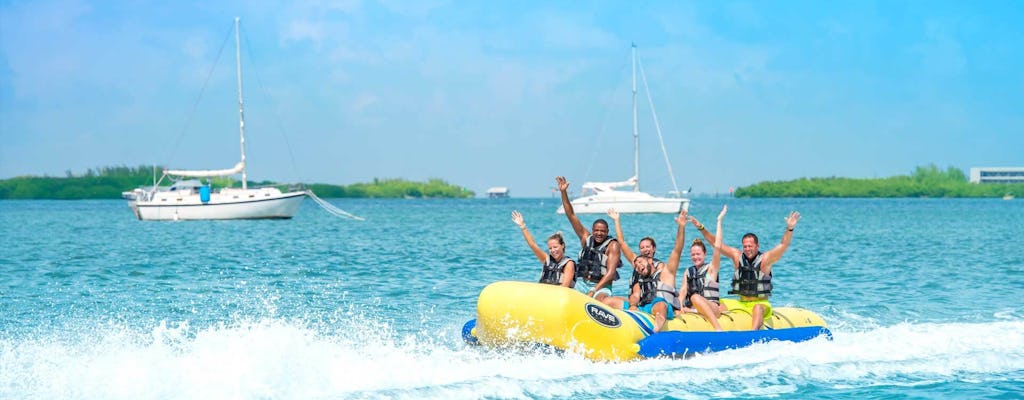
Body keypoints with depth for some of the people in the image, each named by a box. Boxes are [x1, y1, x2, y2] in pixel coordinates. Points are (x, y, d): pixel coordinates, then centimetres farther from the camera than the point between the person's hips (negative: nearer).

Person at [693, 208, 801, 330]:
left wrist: (789, 229, -35)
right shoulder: (737, 256, 4)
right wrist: (701, 228, -4)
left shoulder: (765, 259, -6)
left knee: (758, 308, -36)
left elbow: (783, 245, -18)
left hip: (761, 303, -5)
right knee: (722, 303, -12)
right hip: (741, 303, 5)